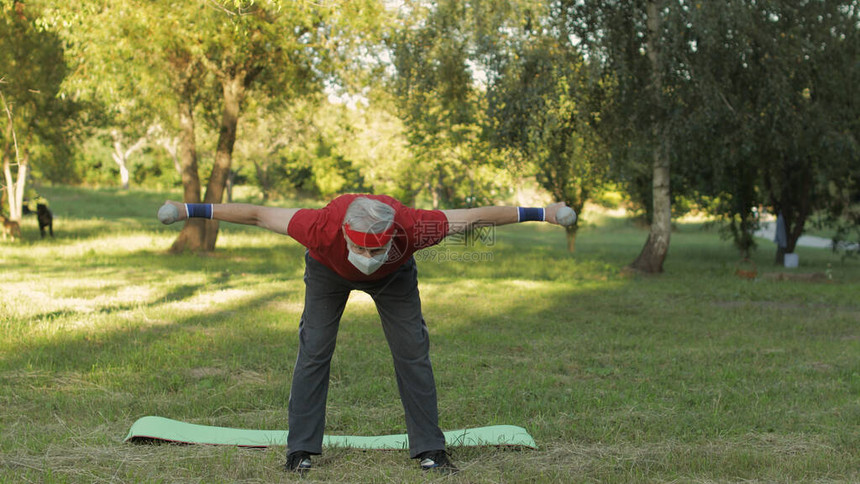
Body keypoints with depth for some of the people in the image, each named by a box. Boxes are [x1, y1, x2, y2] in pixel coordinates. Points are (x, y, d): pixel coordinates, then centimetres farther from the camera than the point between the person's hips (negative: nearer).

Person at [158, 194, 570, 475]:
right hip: (328, 272, -1)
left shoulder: (413, 228, -43)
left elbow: (477, 217, -31)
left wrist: (543, 213, -25)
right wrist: (189, 210, -28)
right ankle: (300, 451, 1)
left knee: (413, 353, -4)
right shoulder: (322, 227, -45)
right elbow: (257, 215, -33)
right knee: (314, 352, -7)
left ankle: (429, 451, 4)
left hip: (395, 277, 1)